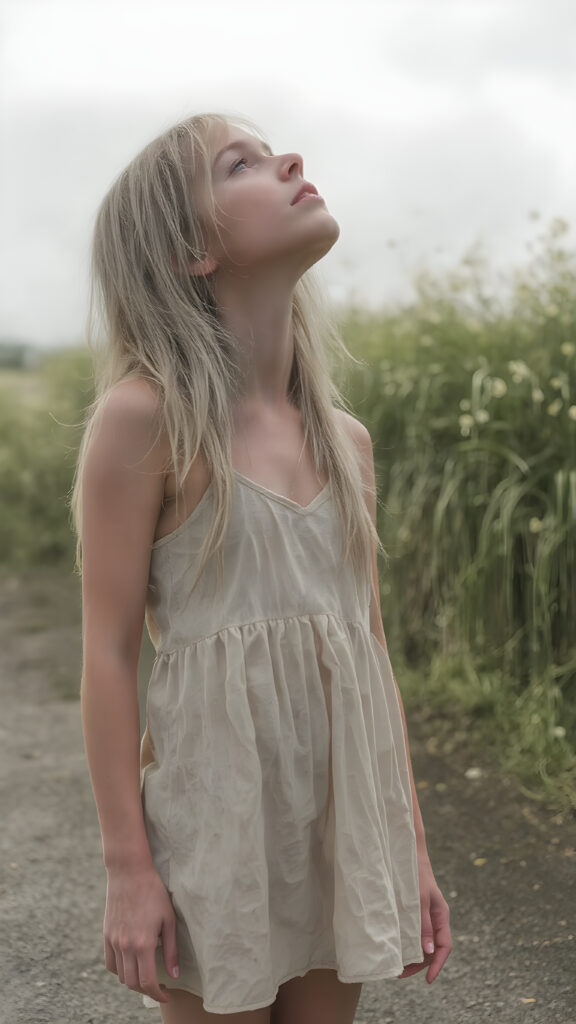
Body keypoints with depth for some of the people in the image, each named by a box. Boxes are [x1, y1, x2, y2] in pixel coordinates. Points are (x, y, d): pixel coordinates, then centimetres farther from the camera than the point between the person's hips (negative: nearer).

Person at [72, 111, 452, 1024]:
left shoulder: (345, 437, 5)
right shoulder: (145, 415, -11)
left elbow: (370, 646, 8)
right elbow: (108, 655, -11)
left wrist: (412, 847, 10)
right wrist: (128, 869, -11)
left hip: (344, 806, 5)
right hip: (217, 802, -5)